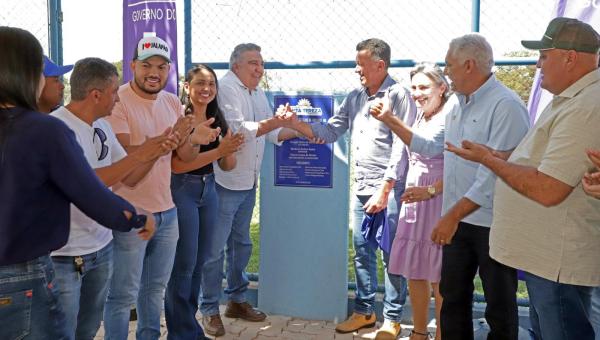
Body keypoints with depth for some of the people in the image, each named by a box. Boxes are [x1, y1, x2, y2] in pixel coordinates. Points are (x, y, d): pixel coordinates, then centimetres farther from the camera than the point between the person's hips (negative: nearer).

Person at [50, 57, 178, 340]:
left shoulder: (102, 126, 6)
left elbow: (129, 179, 10)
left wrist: (155, 151, -8)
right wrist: (138, 154, -25)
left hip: (102, 247, 7)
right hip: (64, 255, -7)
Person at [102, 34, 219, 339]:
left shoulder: (172, 102, 7)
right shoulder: (118, 101, -13)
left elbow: (186, 158, 6)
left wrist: (194, 140, -15)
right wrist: (169, 139, -31)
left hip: (167, 211, 7)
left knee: (155, 288, 21)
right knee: (123, 295, 5)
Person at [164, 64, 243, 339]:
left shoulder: (218, 120, 8)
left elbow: (228, 166, 10)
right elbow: (176, 165, -21)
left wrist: (231, 150, -12)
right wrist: (218, 150, -24)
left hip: (209, 190, 7)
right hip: (182, 190, -7)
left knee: (199, 262, 14)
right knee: (183, 264, 0)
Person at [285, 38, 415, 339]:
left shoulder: (398, 95, -9)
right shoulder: (355, 98, 13)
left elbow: (401, 148, -14)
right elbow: (330, 132, 13)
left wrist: (384, 189, -18)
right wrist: (296, 124, -1)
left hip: (389, 188, -7)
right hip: (361, 187, 7)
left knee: (392, 254, 2)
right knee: (362, 250, 13)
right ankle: (364, 311, 27)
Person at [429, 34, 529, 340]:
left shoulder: (505, 105, -17)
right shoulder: (458, 107, 11)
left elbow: (494, 173, -23)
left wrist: (454, 214, -22)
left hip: (492, 223, -8)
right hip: (457, 220, 8)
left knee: (499, 306, 8)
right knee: (452, 295, 16)